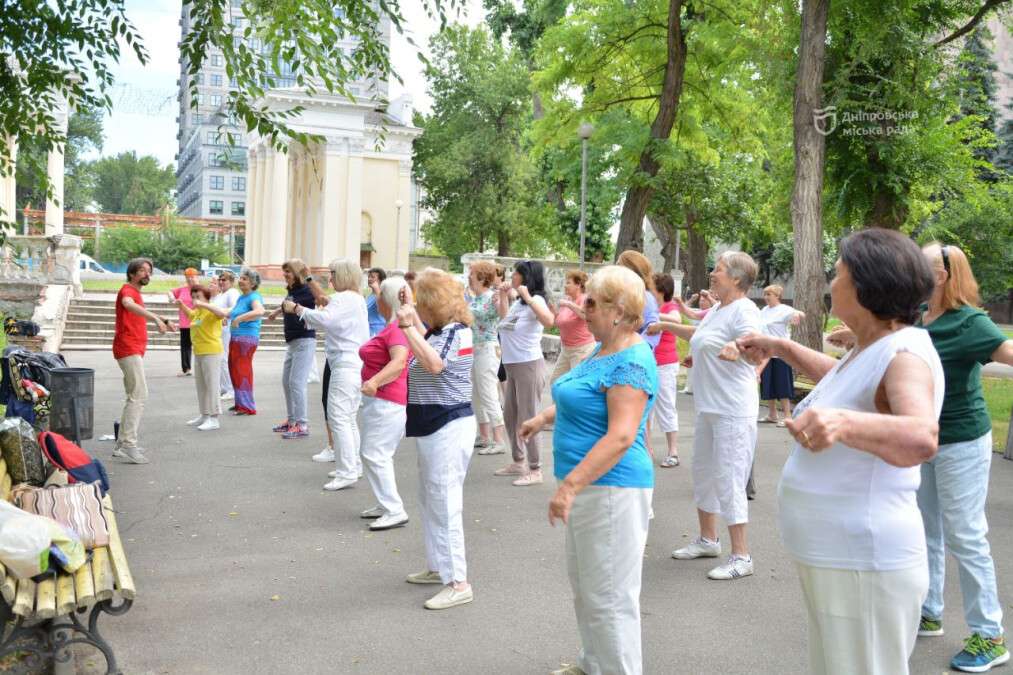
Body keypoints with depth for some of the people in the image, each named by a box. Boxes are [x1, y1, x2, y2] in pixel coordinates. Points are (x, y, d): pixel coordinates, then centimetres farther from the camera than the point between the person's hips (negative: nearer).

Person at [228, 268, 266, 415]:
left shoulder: (254, 297, -14)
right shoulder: (241, 297, 13)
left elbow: (259, 311, -35)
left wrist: (239, 319, -33)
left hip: (247, 337, -9)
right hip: (235, 337, 9)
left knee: (242, 371, -4)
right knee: (234, 370, 15)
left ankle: (247, 407, 5)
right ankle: (240, 403, 27)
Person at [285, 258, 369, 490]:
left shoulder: (343, 299, -13)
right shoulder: (358, 298, 20)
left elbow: (324, 319, -28)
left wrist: (297, 308, -21)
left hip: (345, 364, -11)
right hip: (357, 363, 11)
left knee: (338, 418, -9)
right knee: (348, 418, 18)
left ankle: (346, 472, -9)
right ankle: (353, 465, 25)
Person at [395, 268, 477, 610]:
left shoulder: (457, 332, -17)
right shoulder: (439, 330, 11)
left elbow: (434, 363, -32)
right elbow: (425, 346, 31)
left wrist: (408, 325, -27)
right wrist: (412, 316, 23)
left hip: (449, 426, -11)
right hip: (434, 426, 11)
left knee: (444, 504, -8)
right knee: (430, 501, 20)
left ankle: (458, 583, -2)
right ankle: (438, 567, 33)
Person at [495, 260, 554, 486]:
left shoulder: (535, 299, -15)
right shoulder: (517, 302, 10)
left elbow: (548, 320, -36)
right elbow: (504, 321, 29)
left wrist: (528, 298, -35)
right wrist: (503, 296, 19)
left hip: (529, 364, -9)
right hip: (512, 366, 9)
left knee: (527, 418, -3)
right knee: (510, 416, 17)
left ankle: (535, 470, 5)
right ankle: (518, 462, 30)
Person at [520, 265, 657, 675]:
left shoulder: (632, 363, -20)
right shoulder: (604, 350, 11)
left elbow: (621, 437, -29)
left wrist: (569, 486, -31)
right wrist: (544, 418, 25)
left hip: (611, 488, -11)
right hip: (588, 487, 11)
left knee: (608, 597, 0)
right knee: (584, 586, 21)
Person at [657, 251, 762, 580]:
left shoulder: (744, 310, -17)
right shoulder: (717, 309, 12)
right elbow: (699, 334, 32)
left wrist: (735, 350, -54)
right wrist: (668, 325, 36)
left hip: (733, 411, -10)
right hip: (708, 407, 11)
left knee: (728, 480, -7)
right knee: (703, 474, 19)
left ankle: (741, 556, 4)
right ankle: (708, 540, 35)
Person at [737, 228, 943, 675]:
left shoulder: (905, 354, -22)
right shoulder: (872, 348, 8)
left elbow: (920, 439, -42)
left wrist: (842, 421, -59)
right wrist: (779, 347, 32)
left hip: (865, 568, -10)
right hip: (833, 558, 10)